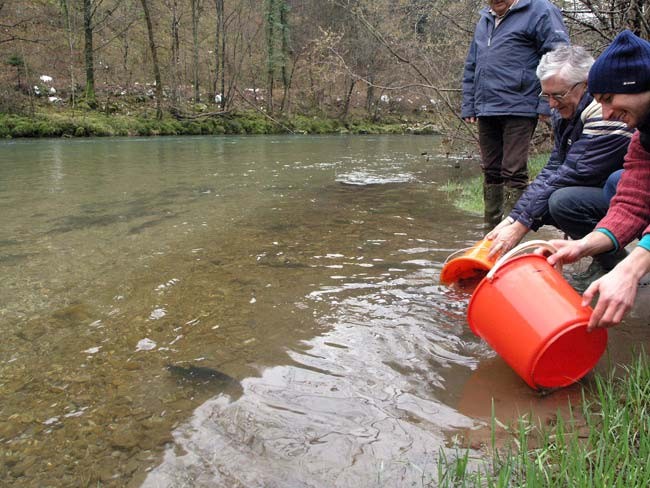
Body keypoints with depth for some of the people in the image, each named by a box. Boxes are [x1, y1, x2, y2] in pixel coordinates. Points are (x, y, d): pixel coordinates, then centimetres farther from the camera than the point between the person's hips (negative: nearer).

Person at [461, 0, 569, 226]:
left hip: (518, 109, -7)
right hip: (485, 111, 7)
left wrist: (547, 104, -15)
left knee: (513, 173, -6)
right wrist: (468, 105, 17)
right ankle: (491, 224, 21)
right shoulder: (484, 19, 20)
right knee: (491, 171, 11)